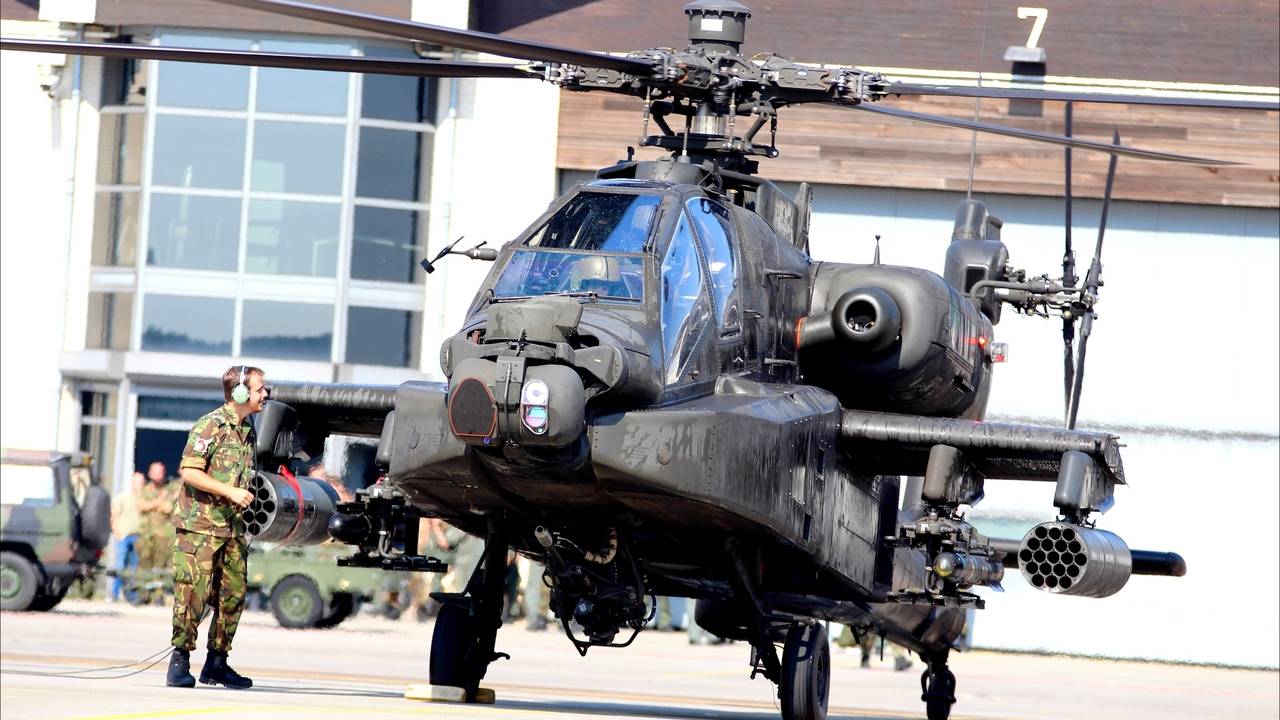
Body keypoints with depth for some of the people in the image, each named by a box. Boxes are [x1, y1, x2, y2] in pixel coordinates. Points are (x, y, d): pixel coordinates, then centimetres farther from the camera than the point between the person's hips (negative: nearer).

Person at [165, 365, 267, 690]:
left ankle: (216, 664, 15)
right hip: (201, 525, -8)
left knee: (233, 595, 6)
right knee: (193, 593, -9)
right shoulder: (211, 426, -10)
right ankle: (179, 663, -3)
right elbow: (188, 471, -17)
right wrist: (229, 491, -20)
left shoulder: (247, 430, 15)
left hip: (232, 527, 8)